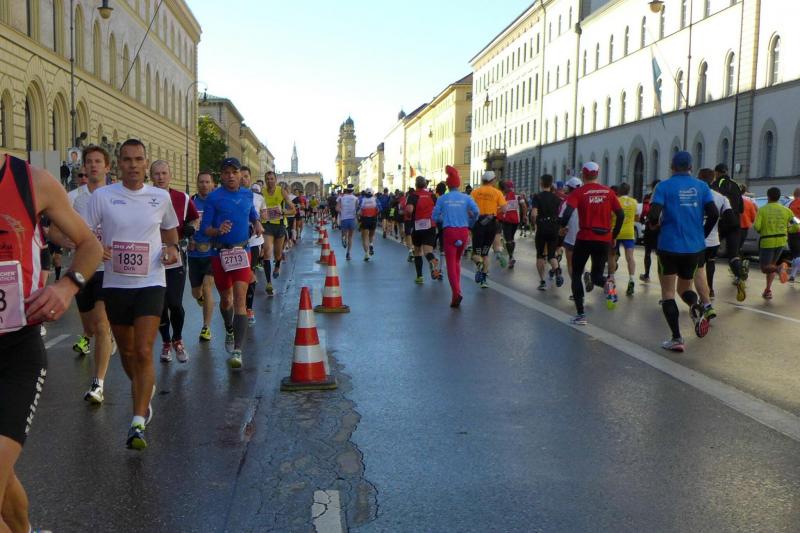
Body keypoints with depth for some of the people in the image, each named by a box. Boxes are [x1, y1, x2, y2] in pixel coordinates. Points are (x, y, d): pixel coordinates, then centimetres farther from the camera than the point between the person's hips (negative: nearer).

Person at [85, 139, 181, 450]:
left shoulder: (161, 197, 2)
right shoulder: (102, 196, -2)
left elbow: (170, 228, 20)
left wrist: (173, 248, 0)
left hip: (150, 283, -1)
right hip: (115, 284, 2)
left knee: (144, 352, -13)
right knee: (126, 351, 16)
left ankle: (138, 423, -9)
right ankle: (145, 389, 46)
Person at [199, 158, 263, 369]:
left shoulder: (247, 194, 5)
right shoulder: (214, 197, -5)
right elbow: (204, 228, -7)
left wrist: (257, 224, 3)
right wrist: (218, 230, -27)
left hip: (242, 251, 1)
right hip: (220, 253, -1)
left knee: (240, 298, -12)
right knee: (226, 299, 14)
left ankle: (237, 350, -13)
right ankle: (229, 330, 46)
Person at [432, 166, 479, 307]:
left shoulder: (443, 198, 1)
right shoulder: (466, 197, 3)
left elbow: (435, 216, 1)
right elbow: (476, 211, -10)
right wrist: (470, 223, 8)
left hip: (449, 231, -2)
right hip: (463, 231, 2)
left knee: (451, 263, -4)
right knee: (457, 261, 21)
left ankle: (456, 292, -21)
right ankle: (456, 289, 26)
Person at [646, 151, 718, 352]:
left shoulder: (664, 186, -5)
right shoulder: (701, 186, 4)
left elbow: (653, 216, -15)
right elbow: (713, 214, -4)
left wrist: (653, 222, 9)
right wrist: (703, 234, 12)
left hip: (670, 246, -3)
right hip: (695, 247, 3)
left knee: (668, 293, 7)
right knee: (684, 288, 21)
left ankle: (676, 339, -1)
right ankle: (696, 306, -13)